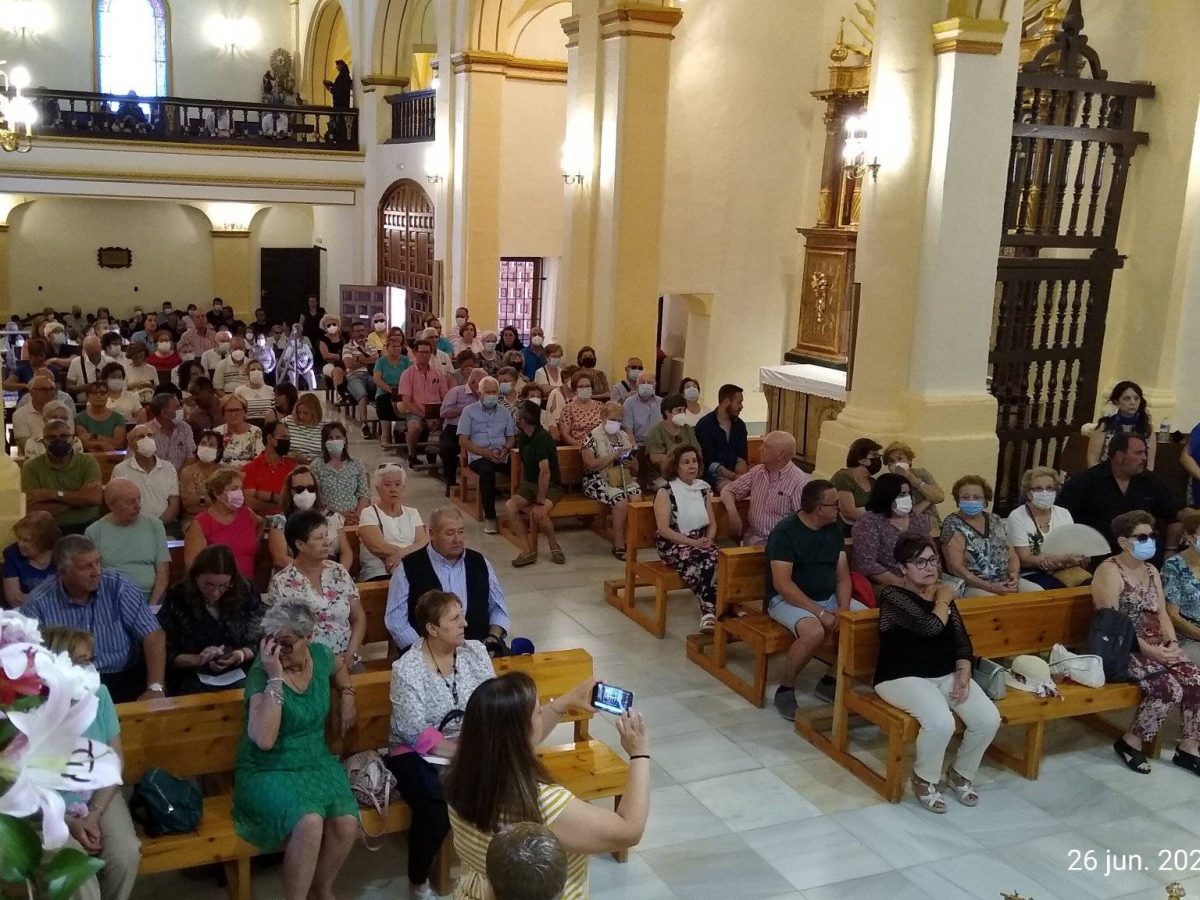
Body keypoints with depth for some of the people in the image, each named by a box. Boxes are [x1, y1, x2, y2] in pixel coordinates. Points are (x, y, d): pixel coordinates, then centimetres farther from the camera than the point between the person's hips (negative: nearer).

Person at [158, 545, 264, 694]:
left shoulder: (246, 592, -3)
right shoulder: (176, 597, -6)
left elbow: (258, 641, 4)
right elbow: (166, 653, -3)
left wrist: (240, 655, -16)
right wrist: (197, 659, -19)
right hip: (193, 677, -2)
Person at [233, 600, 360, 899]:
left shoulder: (319, 655, -2)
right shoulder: (261, 673, -17)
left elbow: (339, 668, 26)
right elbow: (264, 739, -31)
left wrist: (347, 696, 8)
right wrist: (275, 678, -32)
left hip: (316, 764, 5)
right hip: (268, 772, -5)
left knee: (347, 823, -21)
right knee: (310, 823, -33)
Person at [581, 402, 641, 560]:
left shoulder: (625, 437, 16)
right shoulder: (592, 437, -2)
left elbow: (635, 467, 22)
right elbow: (591, 465, -15)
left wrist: (632, 464, -3)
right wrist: (614, 456, -15)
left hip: (626, 480, 5)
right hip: (600, 481, -5)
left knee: (636, 497, -26)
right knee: (621, 502, -30)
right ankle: (619, 545, -19)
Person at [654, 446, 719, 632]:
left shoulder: (704, 489, 13)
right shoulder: (665, 492, -3)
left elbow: (712, 522, 16)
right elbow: (663, 529, -10)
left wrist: (708, 539, -7)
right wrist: (693, 542, -17)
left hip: (702, 543, 4)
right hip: (674, 544, -4)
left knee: (715, 558, -31)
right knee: (706, 559, -34)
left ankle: (709, 611, -32)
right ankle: (710, 610, -30)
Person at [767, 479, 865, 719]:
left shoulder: (834, 529, 6)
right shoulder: (785, 532, -17)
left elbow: (842, 574, 6)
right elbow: (782, 584, -22)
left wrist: (843, 608, -13)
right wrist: (821, 613, -26)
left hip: (829, 598, 7)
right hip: (788, 600, -7)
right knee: (814, 632, -36)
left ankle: (831, 680, 3)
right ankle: (785, 689, -12)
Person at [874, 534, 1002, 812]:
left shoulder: (942, 592, 11)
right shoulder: (893, 596, -12)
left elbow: (961, 638, 9)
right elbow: (931, 626, -25)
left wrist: (963, 672, -8)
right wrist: (944, 599, -6)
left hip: (946, 674, 7)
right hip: (903, 677, -7)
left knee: (989, 719, -16)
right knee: (941, 722, -32)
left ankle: (961, 774, 13)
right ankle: (925, 779, -2)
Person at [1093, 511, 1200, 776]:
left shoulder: (1151, 571, 14)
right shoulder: (1110, 571, -13)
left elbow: (1162, 613, 13)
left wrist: (1171, 642, -8)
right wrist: (1147, 650, -23)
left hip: (1156, 645, 8)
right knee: (1170, 689, -25)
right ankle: (1131, 742, -5)